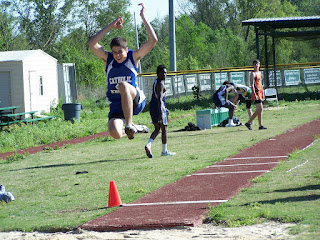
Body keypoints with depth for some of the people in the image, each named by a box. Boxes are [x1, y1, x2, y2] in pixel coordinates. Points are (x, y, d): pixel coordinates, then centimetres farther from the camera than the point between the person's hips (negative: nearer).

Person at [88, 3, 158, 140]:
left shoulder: (133, 57, 2)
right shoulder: (107, 59, 6)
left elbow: (153, 40, -6)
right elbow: (92, 43, -9)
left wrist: (143, 17, -8)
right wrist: (111, 26, -10)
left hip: (136, 101, -3)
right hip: (116, 105, 3)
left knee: (123, 86, -37)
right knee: (115, 133, -24)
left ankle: (129, 124, -29)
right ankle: (126, 131, 17)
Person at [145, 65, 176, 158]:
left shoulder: (155, 82, 17)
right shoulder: (160, 84, -15)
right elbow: (159, 99, -23)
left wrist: (165, 108, 31)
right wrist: (161, 114, -28)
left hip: (152, 106, 9)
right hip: (159, 107, -9)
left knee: (157, 129, 13)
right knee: (164, 129, 3)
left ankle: (148, 145, -9)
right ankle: (164, 151, 9)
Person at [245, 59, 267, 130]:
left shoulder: (259, 73, 17)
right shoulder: (253, 73, -10)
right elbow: (252, 85, -17)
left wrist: (262, 93, 22)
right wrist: (254, 94, -24)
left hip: (260, 92, 9)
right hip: (256, 93, -9)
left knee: (258, 110, 10)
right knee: (260, 109, -10)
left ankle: (248, 123, 16)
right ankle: (260, 126, -5)